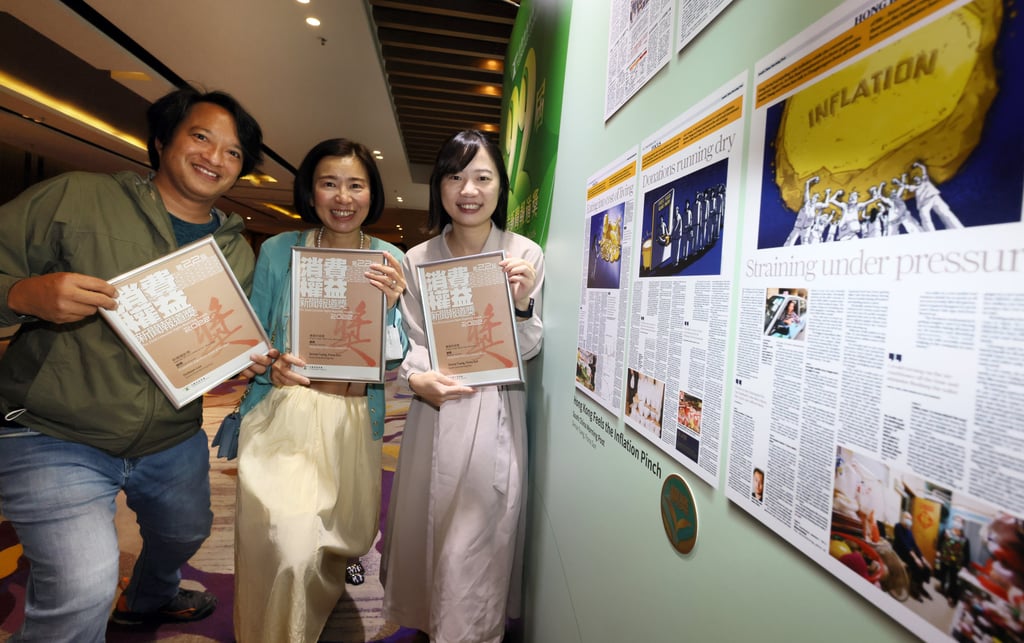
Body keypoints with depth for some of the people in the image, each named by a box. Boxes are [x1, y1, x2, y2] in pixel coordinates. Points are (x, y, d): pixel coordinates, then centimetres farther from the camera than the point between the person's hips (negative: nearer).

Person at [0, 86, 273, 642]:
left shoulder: (238, 253, 2)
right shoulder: (74, 198, -11)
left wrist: (250, 362, -10)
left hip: (174, 442, 6)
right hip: (55, 437, -5)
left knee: (185, 533, 26)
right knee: (82, 593, -19)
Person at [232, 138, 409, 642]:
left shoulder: (391, 261, 0)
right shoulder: (278, 251, -2)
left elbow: (391, 362, -2)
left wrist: (389, 306, -20)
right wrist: (270, 367, -15)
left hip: (353, 421, 2)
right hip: (283, 414, -2)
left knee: (350, 536, 14)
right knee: (288, 549, -14)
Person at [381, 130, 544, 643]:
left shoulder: (525, 254, -4)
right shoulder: (417, 260, 1)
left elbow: (527, 349, -2)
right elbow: (408, 344, 1)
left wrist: (522, 305, -21)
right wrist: (417, 380, -19)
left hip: (496, 414, -2)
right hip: (435, 413, 3)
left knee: (476, 546, 2)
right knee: (424, 530, 16)